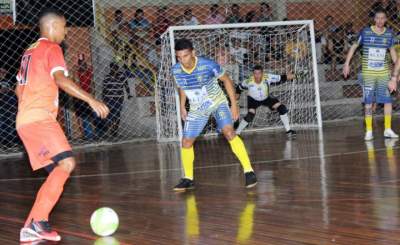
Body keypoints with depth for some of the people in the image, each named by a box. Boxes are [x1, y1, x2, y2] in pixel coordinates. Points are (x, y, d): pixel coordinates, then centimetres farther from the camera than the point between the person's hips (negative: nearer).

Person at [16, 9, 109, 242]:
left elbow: (19, 89, 30)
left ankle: (31, 229, 4)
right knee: (67, 163, -19)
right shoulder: (51, 48, -4)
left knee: (58, 171, 8)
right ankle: (39, 220, -23)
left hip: (26, 121, 10)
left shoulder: (30, 51, 24)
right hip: (40, 119, -10)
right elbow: (61, 80, -20)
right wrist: (91, 100, -22)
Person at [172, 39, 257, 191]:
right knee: (186, 142, 2)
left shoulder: (208, 65, -29)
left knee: (228, 132, -25)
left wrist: (234, 104, -12)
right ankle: (188, 179, 21)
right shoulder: (176, 70, -17)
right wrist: (182, 107, 7)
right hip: (197, 108, 4)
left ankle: (248, 171, -19)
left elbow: (226, 80, -12)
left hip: (218, 102, -4)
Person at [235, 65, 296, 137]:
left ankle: (288, 131, 8)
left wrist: (287, 77, -44)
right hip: (253, 99, -3)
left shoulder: (267, 77, -31)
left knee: (282, 108, -8)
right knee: (250, 116, -25)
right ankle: (236, 133, -9)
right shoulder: (249, 82, -31)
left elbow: (280, 78, -27)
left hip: (266, 98, 3)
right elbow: (239, 87, -12)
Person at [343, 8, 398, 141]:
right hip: (368, 73, -2)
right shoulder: (365, 32, -5)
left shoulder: (389, 34, 3)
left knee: (388, 100, 0)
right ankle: (369, 131, 8)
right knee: (368, 102, 0)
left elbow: (392, 51, 15)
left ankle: (388, 130, 12)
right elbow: (354, 47, 5)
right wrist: (347, 63, 1)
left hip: (384, 72, 2)